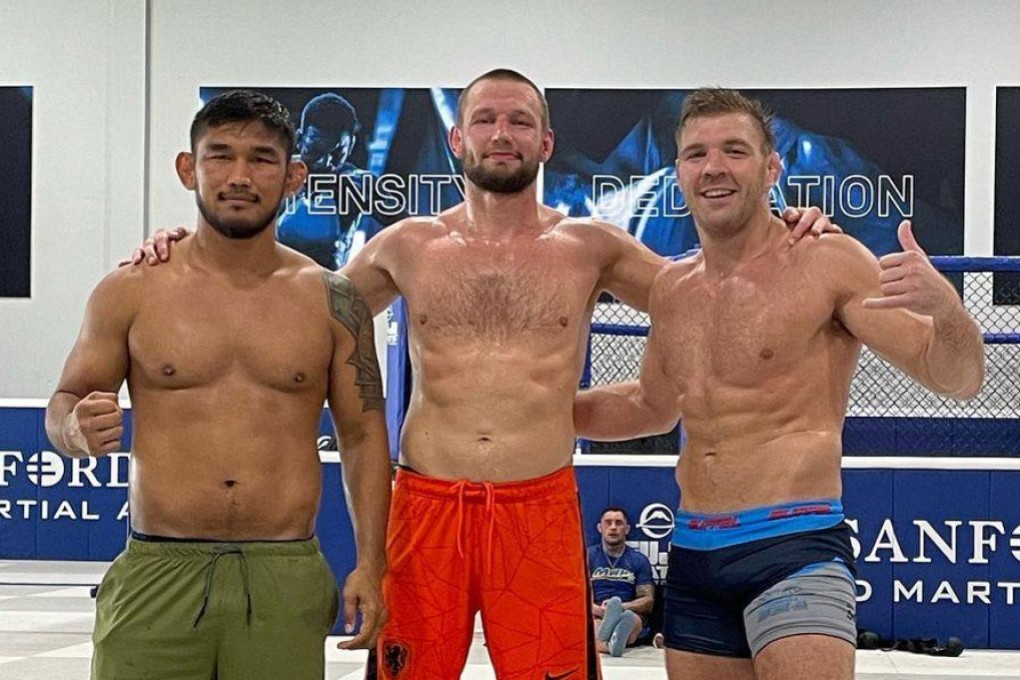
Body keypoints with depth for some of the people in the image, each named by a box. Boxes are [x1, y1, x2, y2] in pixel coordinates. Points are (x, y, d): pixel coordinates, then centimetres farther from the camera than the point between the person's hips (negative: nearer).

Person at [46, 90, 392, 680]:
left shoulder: (332, 300, 6)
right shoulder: (132, 291, 4)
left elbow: (364, 436, 9)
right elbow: (63, 405, 12)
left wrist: (370, 566, 2)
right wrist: (77, 429, -13)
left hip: (285, 580, 0)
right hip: (156, 573, 0)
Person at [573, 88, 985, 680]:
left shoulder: (827, 264, -6)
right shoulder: (672, 287, 12)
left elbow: (959, 379, -10)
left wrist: (943, 307, -31)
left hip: (795, 545, -6)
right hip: (693, 552, 6)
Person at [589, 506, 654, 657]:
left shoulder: (639, 560, 14)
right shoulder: (588, 556, 12)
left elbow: (648, 601, 6)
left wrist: (621, 607, -15)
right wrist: (599, 610, -21)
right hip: (594, 616, 0)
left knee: (634, 619, -36)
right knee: (594, 622, -37)